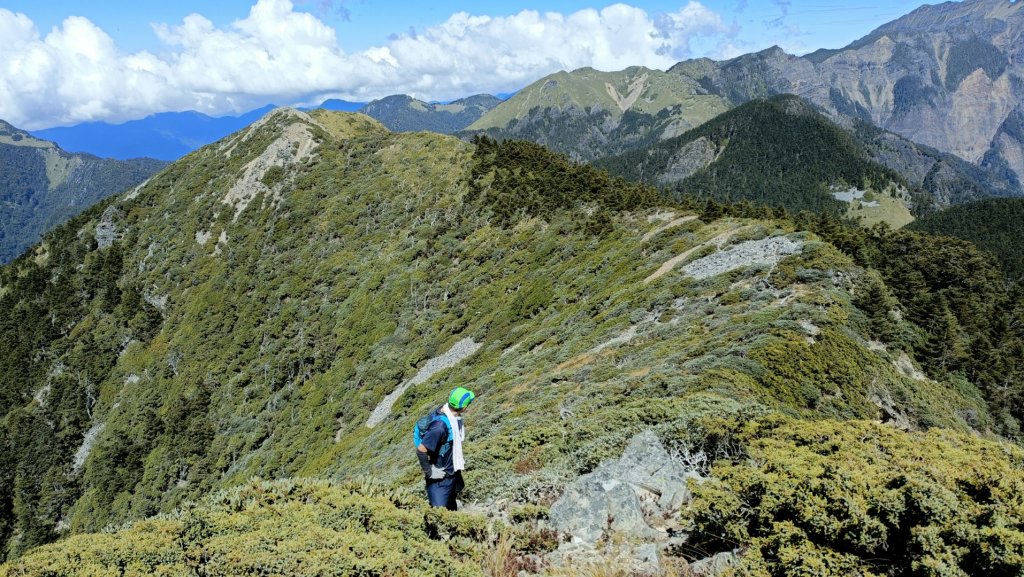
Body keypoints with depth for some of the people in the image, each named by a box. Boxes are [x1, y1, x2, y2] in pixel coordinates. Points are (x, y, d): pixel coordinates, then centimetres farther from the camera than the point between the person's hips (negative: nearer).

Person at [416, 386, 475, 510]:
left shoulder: (453, 415, -8)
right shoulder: (440, 425, -35)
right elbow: (421, 450, -32)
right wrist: (429, 472, -21)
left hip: (453, 471, 9)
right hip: (441, 478, -9)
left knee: (452, 508, 28)